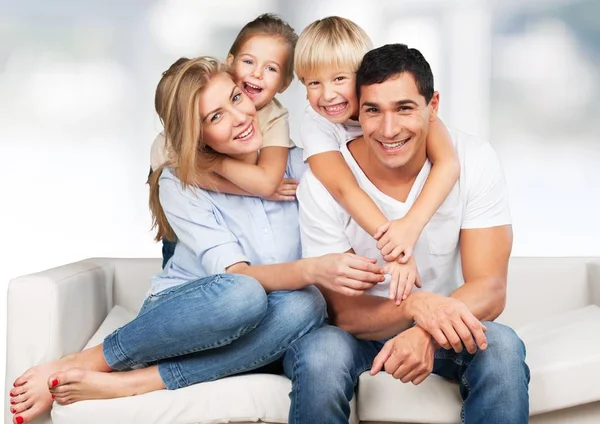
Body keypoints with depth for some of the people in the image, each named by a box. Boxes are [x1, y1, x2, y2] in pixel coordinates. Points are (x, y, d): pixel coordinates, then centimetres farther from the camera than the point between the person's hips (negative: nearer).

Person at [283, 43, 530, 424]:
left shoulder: (475, 161, -14)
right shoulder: (322, 182, -18)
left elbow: (490, 290, -17)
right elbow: (344, 311, -17)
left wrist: (426, 331, -38)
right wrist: (416, 306, -38)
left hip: (444, 330, 1)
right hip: (359, 330, -1)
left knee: (501, 347, -31)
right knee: (320, 353, -34)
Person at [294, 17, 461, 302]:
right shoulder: (315, 122, -20)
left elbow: (448, 162, -33)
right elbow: (344, 188, -35)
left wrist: (411, 224, -49)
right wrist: (393, 250, -48)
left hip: (421, 211, -3)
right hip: (360, 223, 3)